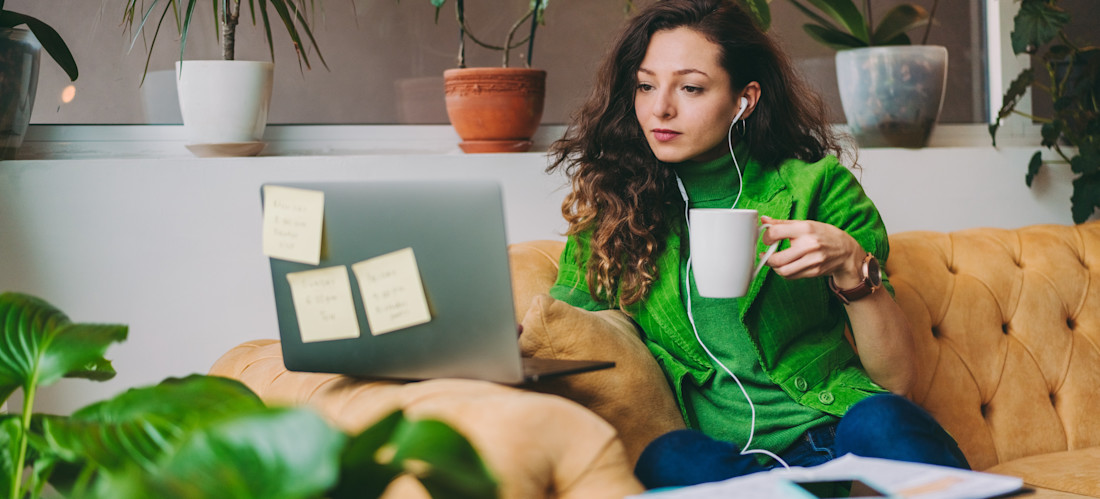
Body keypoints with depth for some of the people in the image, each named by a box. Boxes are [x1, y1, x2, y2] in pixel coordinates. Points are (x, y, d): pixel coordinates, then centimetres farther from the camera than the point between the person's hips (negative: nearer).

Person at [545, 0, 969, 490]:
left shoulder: (815, 186, 5)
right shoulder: (610, 209, 11)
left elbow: (896, 377, 4)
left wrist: (851, 265, -13)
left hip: (829, 438, -2)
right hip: (713, 457, 2)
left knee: (880, 419, -34)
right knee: (668, 456, -31)